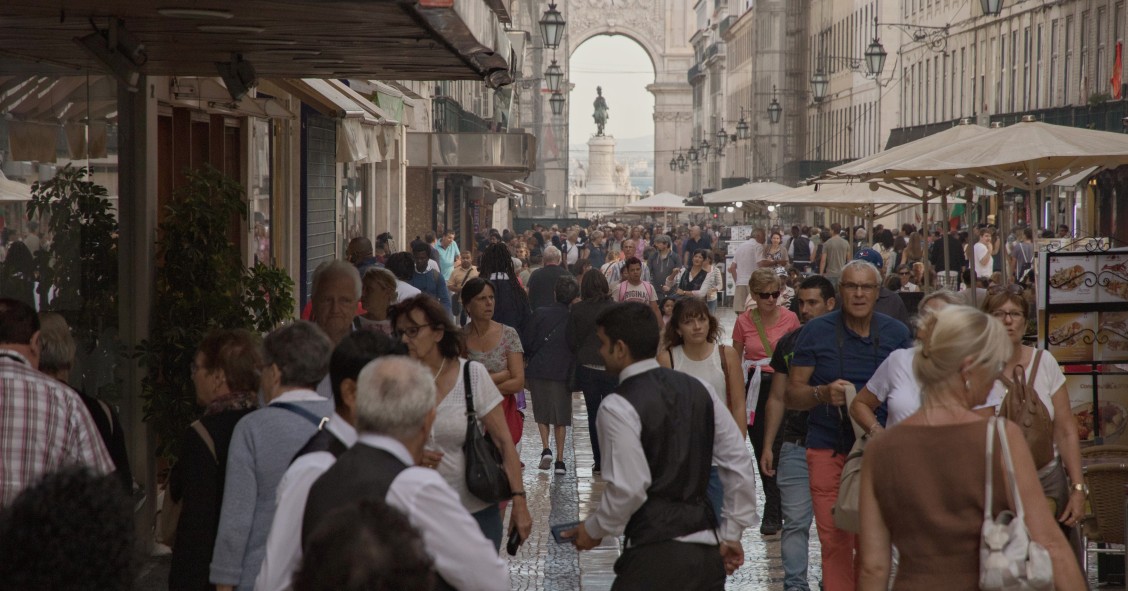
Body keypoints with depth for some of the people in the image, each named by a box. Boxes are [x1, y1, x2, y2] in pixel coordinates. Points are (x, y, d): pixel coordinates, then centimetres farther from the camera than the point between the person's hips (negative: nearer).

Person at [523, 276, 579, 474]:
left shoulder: (541, 313, -4)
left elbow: (526, 342, -3)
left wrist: (527, 360, 15)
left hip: (538, 369, 0)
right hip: (563, 371, 0)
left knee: (542, 413, 16)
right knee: (561, 417, 9)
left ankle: (546, 449, -3)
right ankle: (560, 460, 5)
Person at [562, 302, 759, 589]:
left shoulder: (618, 408, -12)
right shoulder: (699, 389, 8)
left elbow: (629, 488, -17)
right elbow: (738, 462, 9)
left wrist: (594, 529, 0)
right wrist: (731, 533, 15)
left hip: (656, 555, -7)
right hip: (708, 549, 7)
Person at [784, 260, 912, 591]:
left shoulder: (896, 334, 5)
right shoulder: (816, 332, -1)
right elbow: (792, 395, 0)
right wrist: (824, 393, -20)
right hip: (828, 449, -2)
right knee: (834, 540, -4)